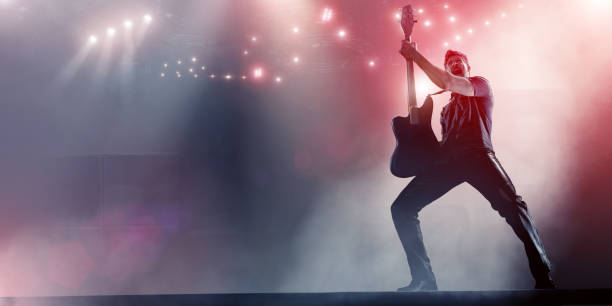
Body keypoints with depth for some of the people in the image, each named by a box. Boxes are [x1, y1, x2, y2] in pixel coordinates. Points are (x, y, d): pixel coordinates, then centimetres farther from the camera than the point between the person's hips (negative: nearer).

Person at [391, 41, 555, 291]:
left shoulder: (481, 84, 18)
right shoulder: (447, 108, 34)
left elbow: (446, 83, -1)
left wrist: (415, 56, -1)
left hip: (477, 155, -5)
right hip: (447, 160, 5)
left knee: (511, 204, -29)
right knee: (401, 208, -9)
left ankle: (543, 278, -20)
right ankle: (424, 280, -6)